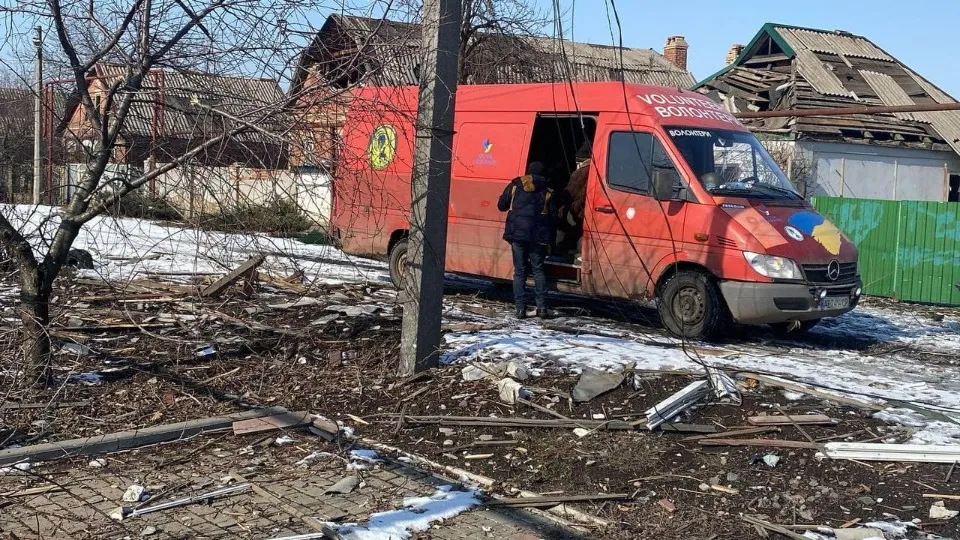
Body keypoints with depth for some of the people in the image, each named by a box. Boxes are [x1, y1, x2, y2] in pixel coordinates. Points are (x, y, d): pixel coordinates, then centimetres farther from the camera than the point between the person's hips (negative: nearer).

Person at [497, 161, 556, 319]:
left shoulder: (514, 186, 6)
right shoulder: (547, 191, 5)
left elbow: (501, 205, 10)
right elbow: (553, 214, 3)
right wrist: (548, 237, 13)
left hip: (517, 233, 0)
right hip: (537, 236, 0)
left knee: (519, 271, 5)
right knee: (538, 269, 10)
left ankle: (520, 308, 0)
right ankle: (542, 307, 2)